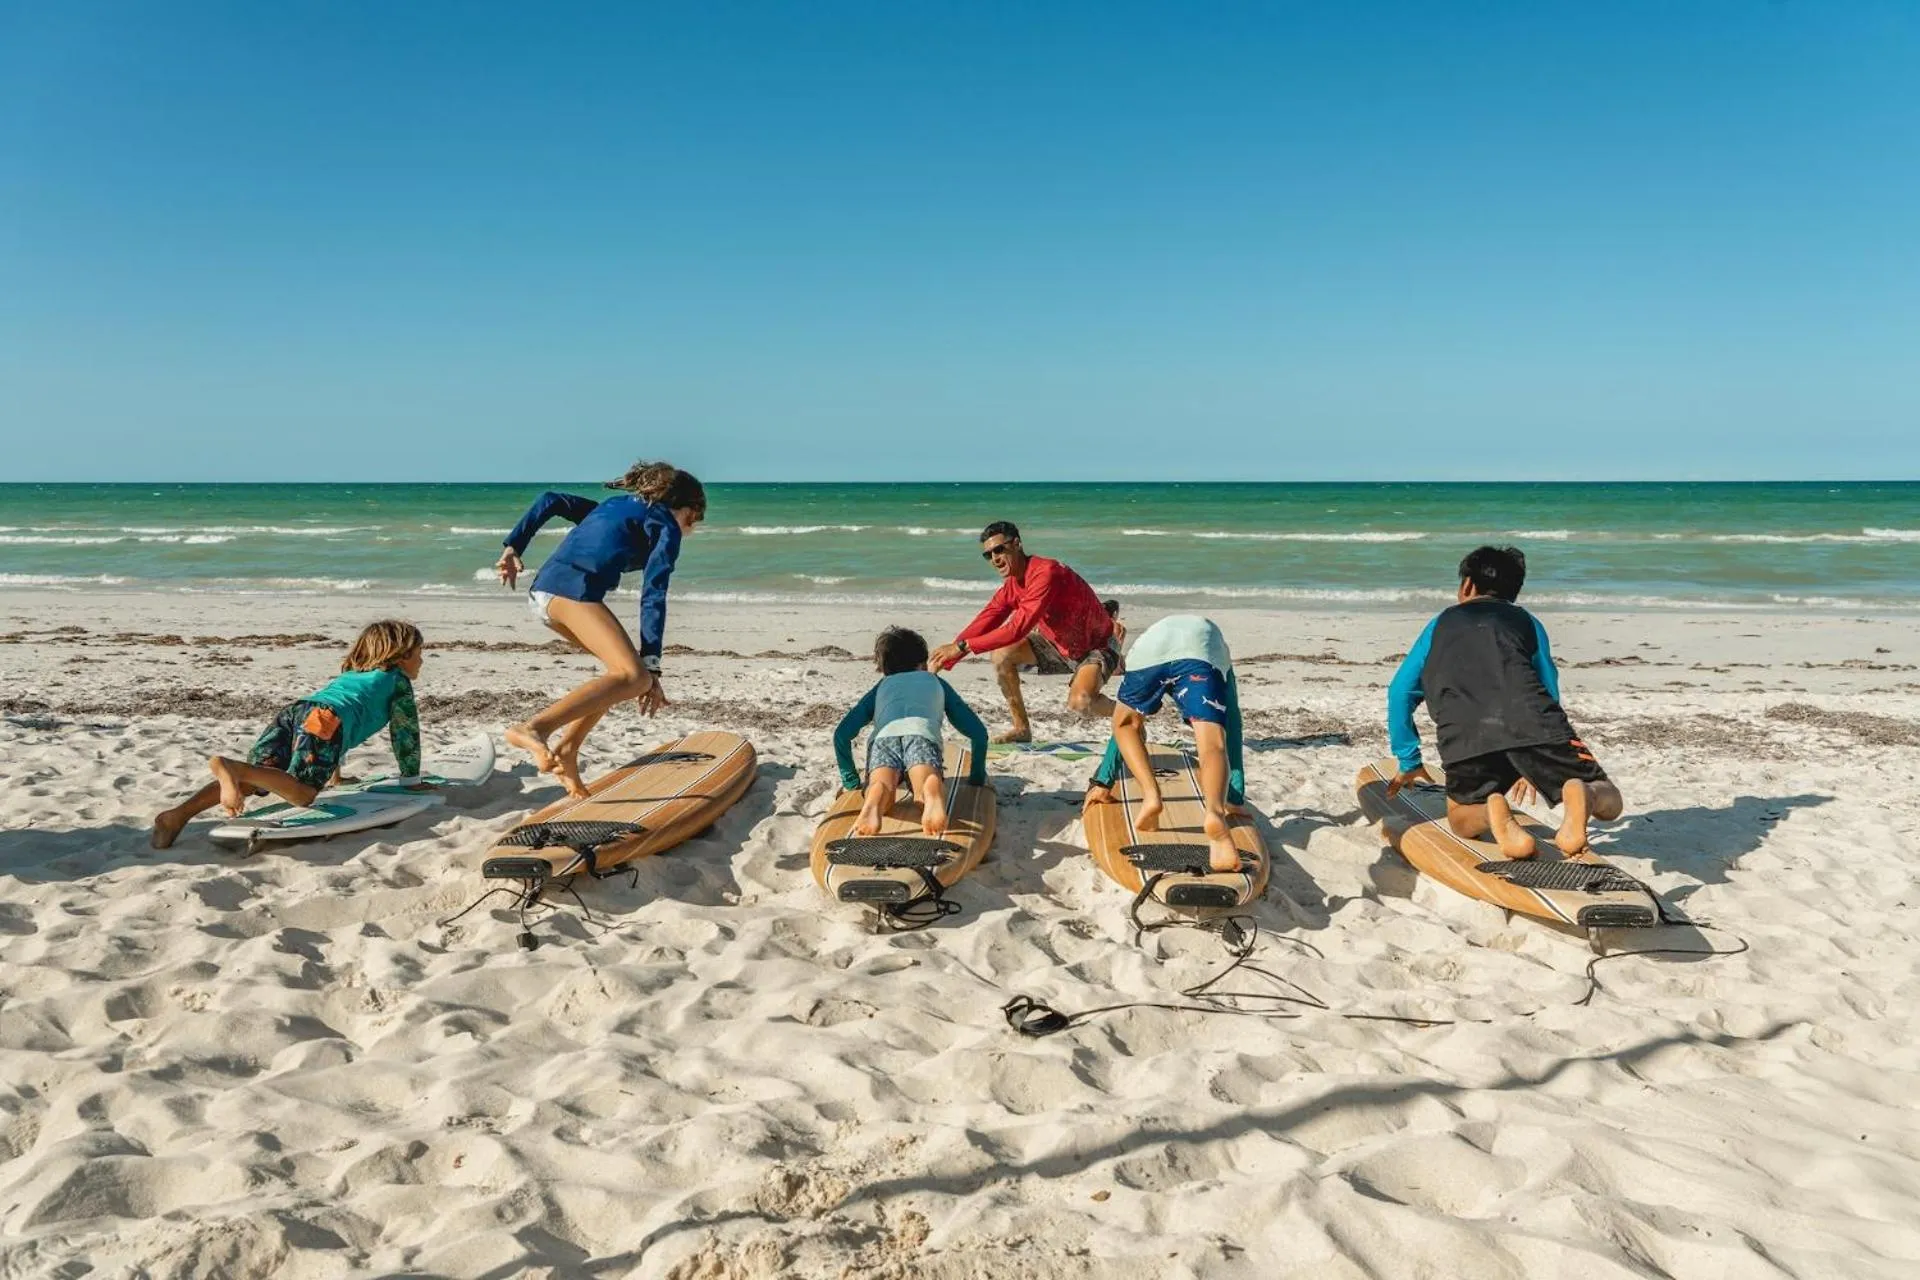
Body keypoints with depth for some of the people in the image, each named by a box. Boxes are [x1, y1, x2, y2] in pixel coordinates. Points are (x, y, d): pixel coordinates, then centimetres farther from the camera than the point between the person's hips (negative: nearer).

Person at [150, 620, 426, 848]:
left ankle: (179, 814, -28)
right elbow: (406, 734, 19)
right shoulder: (399, 681, 22)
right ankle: (232, 767, -45)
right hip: (324, 720, -7)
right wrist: (413, 780, 29)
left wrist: (336, 774, 57)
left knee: (252, 779, -6)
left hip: (293, 711, 7)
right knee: (302, 792, -22)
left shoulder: (348, 675, 42)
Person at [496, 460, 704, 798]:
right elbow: (653, 597, -1)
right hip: (574, 590, -9)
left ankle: (566, 750, 10)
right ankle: (533, 728, -37)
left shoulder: (615, 506, 33)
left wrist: (513, 547, 17)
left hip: (543, 590, 9)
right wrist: (652, 667, -5)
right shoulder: (667, 526, 10)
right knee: (635, 677, -21)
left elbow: (550, 501, 23)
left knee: (621, 668, 20)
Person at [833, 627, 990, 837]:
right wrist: (977, 777, 42)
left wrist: (851, 781, 36)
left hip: (884, 736, 1)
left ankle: (877, 797, -56)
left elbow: (842, 734, 27)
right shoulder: (936, 682, 39)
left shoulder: (880, 687, 39)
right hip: (922, 733, -1)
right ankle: (934, 792, -58)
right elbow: (978, 732, 31)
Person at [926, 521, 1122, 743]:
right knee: (1001, 654, -10)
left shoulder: (1046, 573, -30)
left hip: (1098, 645, -8)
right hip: (1059, 644, 8)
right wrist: (944, 661, -19)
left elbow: (1019, 628, -38)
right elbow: (982, 624, -6)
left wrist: (962, 646, -39)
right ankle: (1021, 728, 4)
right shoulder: (1011, 587, -3)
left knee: (1080, 701, -33)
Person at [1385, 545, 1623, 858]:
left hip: (1465, 736, 0)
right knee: (1608, 802, 16)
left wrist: (1408, 762, 37)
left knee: (1462, 817, 23)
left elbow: (1400, 692, 28)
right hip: (1532, 724, 0)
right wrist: (1535, 764, 42)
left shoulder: (1442, 623, 31)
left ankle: (1495, 815, -14)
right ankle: (1580, 796, -22)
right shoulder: (1526, 621, 32)